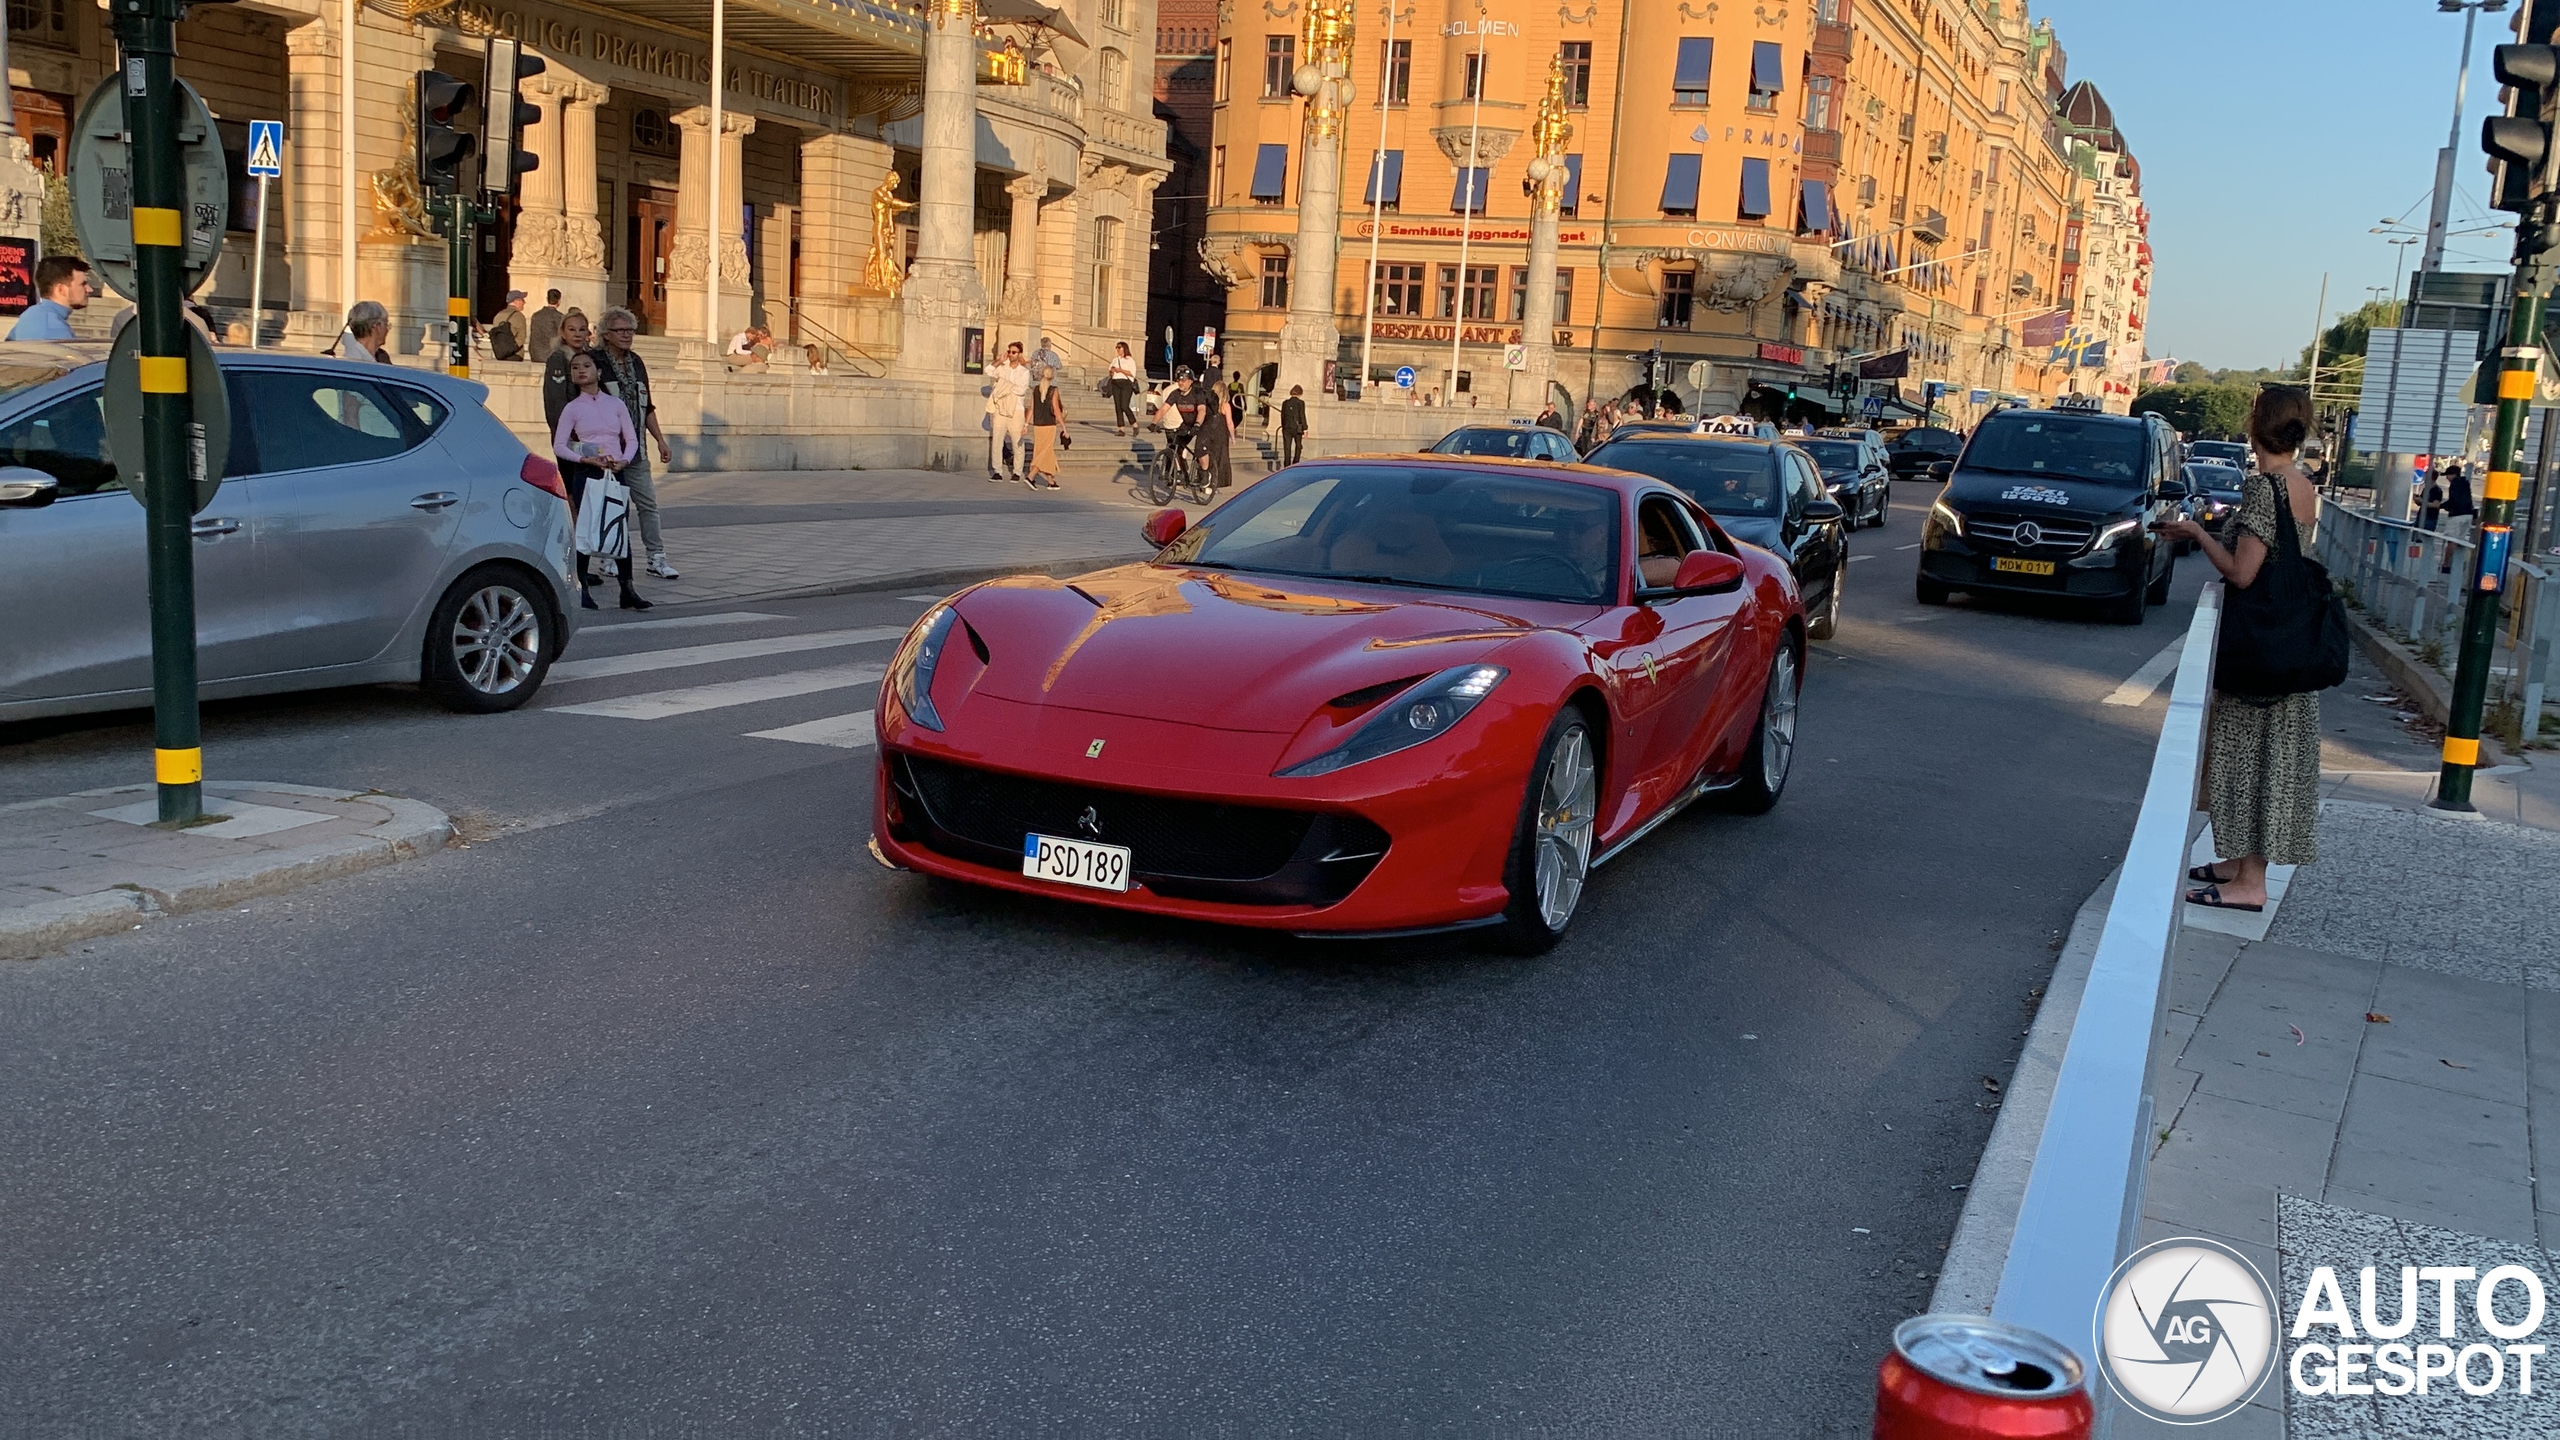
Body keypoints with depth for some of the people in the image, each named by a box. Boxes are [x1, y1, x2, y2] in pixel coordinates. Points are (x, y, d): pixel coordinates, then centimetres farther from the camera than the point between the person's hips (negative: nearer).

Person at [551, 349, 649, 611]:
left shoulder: (616, 404, 8)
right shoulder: (572, 408, 3)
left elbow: (632, 439, 9)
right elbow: (558, 446, 0)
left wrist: (624, 460, -9)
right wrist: (586, 459, -14)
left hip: (615, 473, 2)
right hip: (585, 474, -2)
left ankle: (627, 590, -2)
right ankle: (582, 587, 7)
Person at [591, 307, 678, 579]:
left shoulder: (636, 363, 13)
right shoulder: (596, 363, -6)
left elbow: (647, 407, 20)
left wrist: (660, 441, 16)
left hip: (635, 449, 6)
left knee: (648, 503, 3)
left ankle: (657, 558, 6)